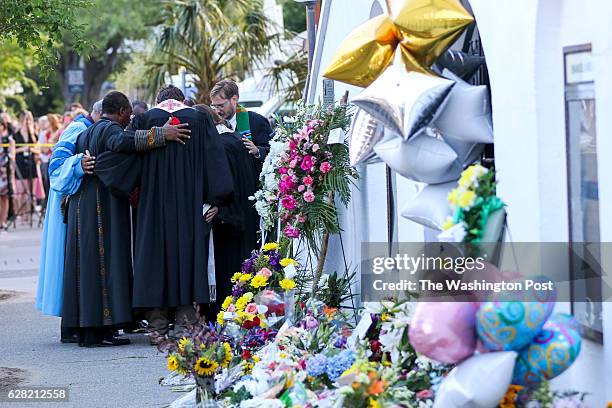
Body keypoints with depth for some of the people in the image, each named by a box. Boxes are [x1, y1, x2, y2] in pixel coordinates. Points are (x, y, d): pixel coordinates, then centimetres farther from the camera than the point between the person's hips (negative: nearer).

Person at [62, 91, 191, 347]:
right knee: (104, 261, -9)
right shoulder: (110, 129, -9)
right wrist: (160, 134, -34)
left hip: (82, 207, 9)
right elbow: (121, 141, -32)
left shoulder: (86, 134, 20)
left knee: (88, 264, 8)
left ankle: (85, 329, 7)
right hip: (104, 208, -9)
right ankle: (99, 330, -13)